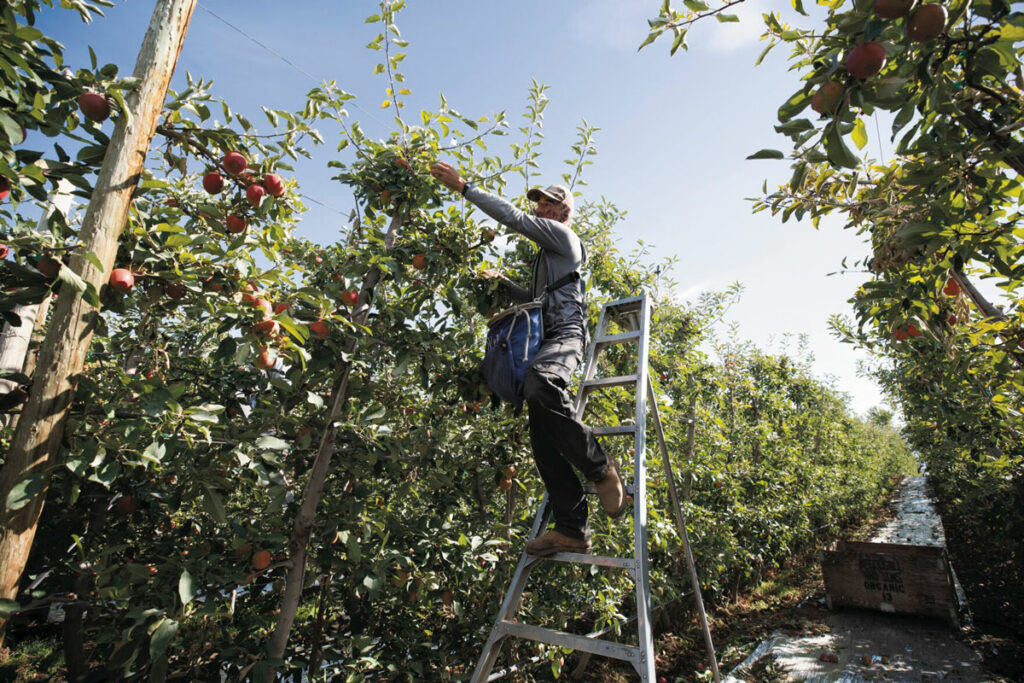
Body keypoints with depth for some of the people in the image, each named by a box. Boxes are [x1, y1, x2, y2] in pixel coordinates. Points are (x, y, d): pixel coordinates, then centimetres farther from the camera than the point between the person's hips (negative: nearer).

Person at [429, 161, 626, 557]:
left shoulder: (562, 235, 8)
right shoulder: (548, 255, 35)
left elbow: (513, 218, -4)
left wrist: (462, 186, 0)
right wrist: (502, 282, 33)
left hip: (566, 335, -9)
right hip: (548, 339, 9)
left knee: (538, 385, -41)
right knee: (544, 438, -5)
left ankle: (600, 468, -25)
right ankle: (572, 531, -7)